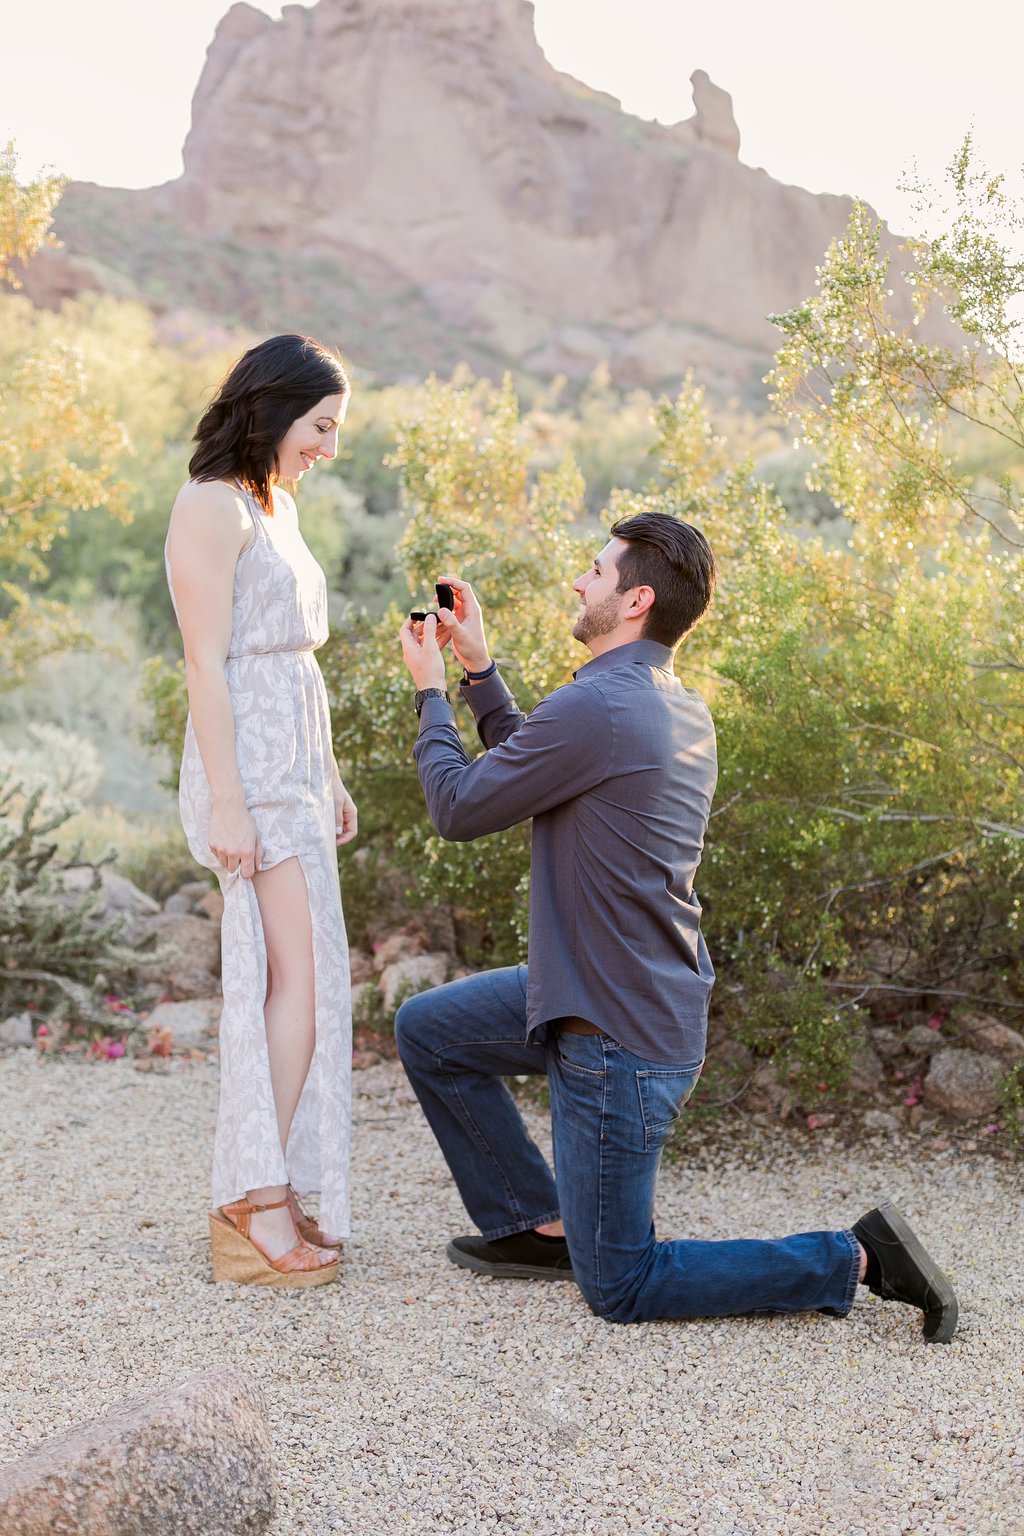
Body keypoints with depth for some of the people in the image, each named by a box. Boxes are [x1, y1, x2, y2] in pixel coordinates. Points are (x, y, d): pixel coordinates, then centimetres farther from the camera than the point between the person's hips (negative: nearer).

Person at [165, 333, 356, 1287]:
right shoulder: (212, 505, -9)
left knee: (279, 979, 8)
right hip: (251, 767, -9)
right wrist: (226, 803, -20)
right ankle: (261, 1198, -4)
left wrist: (328, 779, 21)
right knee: (301, 977, -11)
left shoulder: (272, 504, 19)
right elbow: (205, 662, -15)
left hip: (294, 767, 9)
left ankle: (255, 1195, 14)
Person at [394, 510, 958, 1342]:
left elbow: (460, 808, -13)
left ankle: (852, 1260, 2)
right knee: (428, 1029, 20)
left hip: (620, 1041, -9)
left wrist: (431, 690, 1)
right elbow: (533, 771, 15)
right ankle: (542, 1225, 24)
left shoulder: (597, 706, -25)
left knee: (621, 1289, 3)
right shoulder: (682, 710, 5)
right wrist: (479, 668, 14)